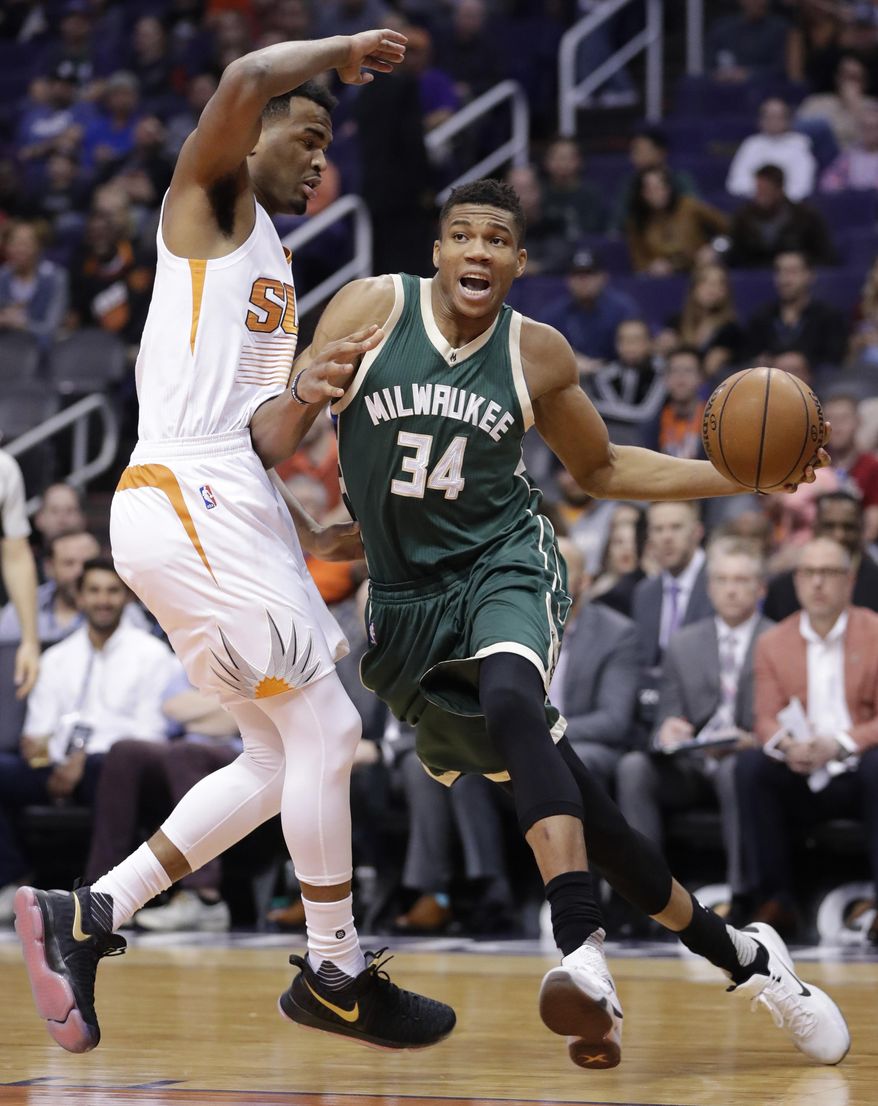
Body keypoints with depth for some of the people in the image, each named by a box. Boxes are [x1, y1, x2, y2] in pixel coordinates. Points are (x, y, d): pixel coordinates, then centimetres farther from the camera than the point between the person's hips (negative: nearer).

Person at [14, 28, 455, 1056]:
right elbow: (246, 79, -20)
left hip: (230, 510, 10)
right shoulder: (210, 201, 2)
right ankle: (336, 973, 4)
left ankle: (85, 916, 9)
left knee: (284, 756, 11)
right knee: (323, 728, -7)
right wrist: (346, 51, -3)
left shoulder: (273, 278, 26)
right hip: (188, 502, -10)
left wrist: (304, 397, -1)